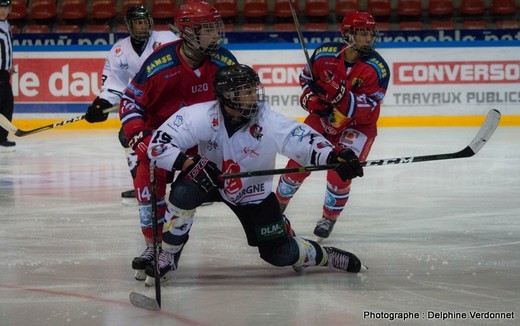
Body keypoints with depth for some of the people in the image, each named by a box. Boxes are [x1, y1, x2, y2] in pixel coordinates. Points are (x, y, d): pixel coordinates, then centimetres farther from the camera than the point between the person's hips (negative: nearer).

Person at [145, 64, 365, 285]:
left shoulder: (271, 123, -28)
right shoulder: (201, 116, -29)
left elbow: (306, 141, -29)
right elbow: (158, 146, -29)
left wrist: (335, 156, -49)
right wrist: (189, 164, -45)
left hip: (253, 193, 1)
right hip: (208, 177, -1)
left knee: (281, 254, -1)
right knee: (184, 192, -34)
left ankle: (321, 255, 34)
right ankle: (168, 256, -10)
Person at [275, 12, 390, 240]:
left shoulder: (378, 69, -23)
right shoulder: (324, 54, -16)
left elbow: (364, 110, -28)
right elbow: (306, 78, 5)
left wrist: (338, 94, -41)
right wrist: (310, 98, -14)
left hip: (357, 126, -2)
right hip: (323, 116, 2)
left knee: (339, 172, -17)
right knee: (298, 164, 0)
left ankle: (329, 219, 9)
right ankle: (278, 204, 28)